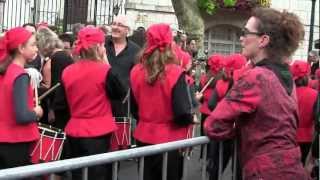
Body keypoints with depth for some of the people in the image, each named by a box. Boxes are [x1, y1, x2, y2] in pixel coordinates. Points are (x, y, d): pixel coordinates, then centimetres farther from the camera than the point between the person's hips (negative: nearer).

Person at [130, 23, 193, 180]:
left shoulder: (136, 72, -5)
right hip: (170, 139, -4)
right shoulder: (175, 73, -18)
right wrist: (191, 119, 2)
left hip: (144, 137, 4)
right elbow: (182, 113, -19)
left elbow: (134, 109, 8)